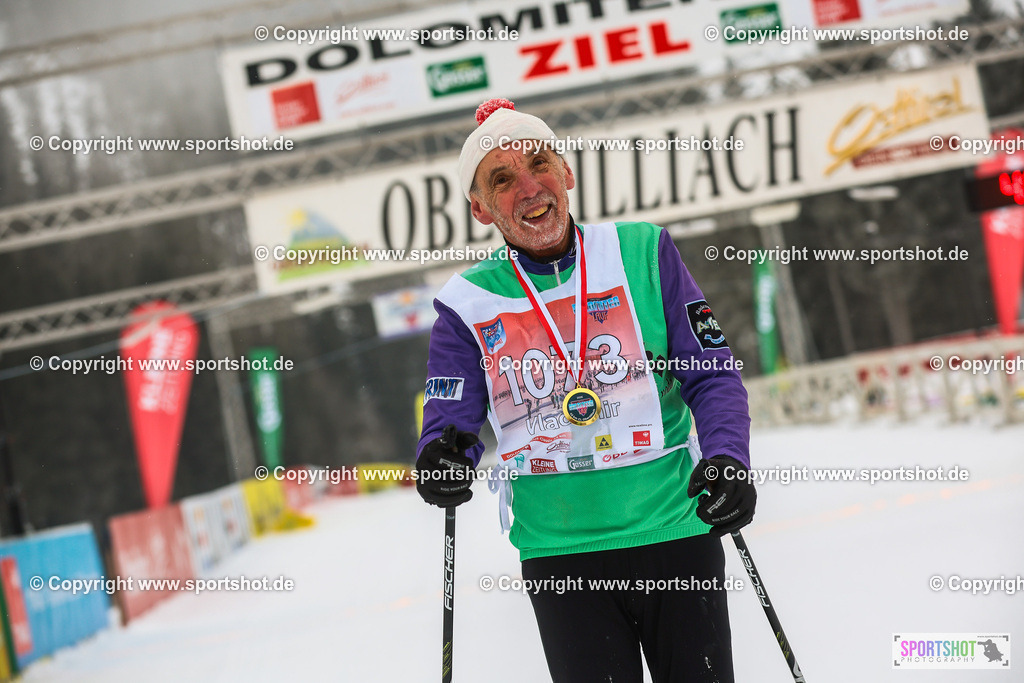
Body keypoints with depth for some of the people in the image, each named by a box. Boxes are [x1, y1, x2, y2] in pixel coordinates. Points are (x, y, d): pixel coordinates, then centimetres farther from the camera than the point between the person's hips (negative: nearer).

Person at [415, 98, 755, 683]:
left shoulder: (642, 252, -1)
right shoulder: (468, 303, 0)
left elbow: (712, 373, -1)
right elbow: (451, 419, -1)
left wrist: (727, 458, -18)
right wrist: (441, 459, -24)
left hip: (675, 532, 0)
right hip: (559, 554, 0)